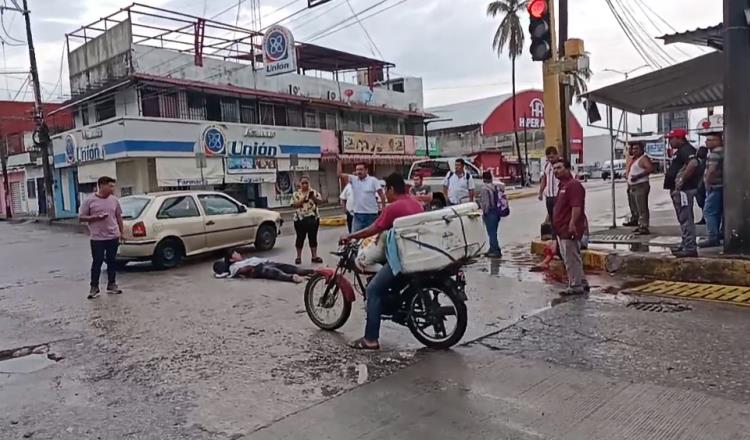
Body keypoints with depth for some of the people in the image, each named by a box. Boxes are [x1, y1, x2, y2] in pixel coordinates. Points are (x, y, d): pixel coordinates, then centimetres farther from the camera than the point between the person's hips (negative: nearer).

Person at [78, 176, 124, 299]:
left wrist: (121, 232, 11)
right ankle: (94, 288, 10)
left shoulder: (114, 200, 7)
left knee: (112, 261, 10)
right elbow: (81, 218, -3)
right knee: (97, 262, 1)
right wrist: (96, 217, -17)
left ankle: (111, 285, 21)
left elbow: (119, 217, 14)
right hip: (97, 238, -4)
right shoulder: (90, 201, -4)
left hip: (113, 237, 4)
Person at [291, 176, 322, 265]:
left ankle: (314, 256, 10)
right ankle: (299, 257, 13)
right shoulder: (296, 194, 3)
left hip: (313, 218, 1)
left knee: (313, 238, 5)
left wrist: (313, 197, -23)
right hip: (300, 219, -1)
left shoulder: (314, 192, 4)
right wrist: (303, 199, -21)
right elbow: (295, 205, -9)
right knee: (300, 238, 4)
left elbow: (320, 201, -7)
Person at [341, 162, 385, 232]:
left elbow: (381, 194, -4)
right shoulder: (353, 179, 4)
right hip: (358, 214, 3)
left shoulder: (373, 180, -4)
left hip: (371, 214, -3)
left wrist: (383, 208, -10)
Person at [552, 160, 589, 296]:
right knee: (572, 258, 17)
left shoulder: (573, 185, -14)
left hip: (569, 229, -11)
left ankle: (575, 286, 3)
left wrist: (572, 224, -30)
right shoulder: (562, 185, 19)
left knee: (571, 259, -5)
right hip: (563, 229, 11)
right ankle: (582, 282, 26)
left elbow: (577, 206, -24)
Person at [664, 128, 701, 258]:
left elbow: (693, 163, -32)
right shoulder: (680, 151, 19)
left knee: (686, 219, -9)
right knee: (684, 219, 17)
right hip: (679, 190, 11)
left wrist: (682, 180, -25)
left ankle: (690, 248, -7)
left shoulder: (686, 150, -14)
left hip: (684, 189, -11)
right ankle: (686, 245, 26)